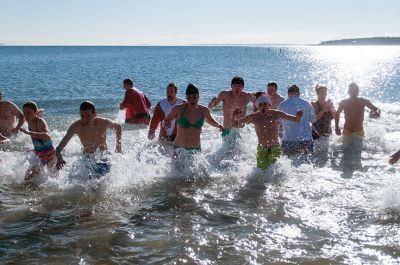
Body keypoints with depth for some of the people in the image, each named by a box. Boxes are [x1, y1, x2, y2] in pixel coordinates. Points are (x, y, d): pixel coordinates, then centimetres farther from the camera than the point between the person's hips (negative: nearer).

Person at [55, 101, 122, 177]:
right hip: (88, 158, 1)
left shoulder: (104, 123, -18)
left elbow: (117, 127, 6)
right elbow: (59, 147, -23)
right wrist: (59, 158, -44)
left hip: (104, 156, 0)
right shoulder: (76, 127, -20)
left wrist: (118, 145, 0)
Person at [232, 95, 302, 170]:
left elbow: (296, 119, 0)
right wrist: (234, 116, -14)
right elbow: (236, 123, 7)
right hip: (261, 149, 1)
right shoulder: (253, 117, -2)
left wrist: (298, 116, -23)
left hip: (275, 148, -1)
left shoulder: (276, 114, -4)